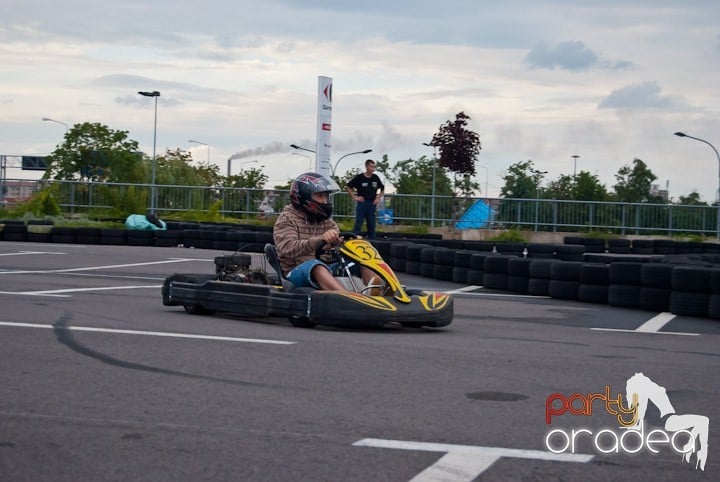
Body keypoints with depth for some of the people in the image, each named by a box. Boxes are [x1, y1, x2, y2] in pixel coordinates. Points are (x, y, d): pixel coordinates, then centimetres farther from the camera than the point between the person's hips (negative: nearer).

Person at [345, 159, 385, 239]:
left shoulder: (376, 178, 7)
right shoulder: (359, 178, -4)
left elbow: (382, 189, 21)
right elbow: (348, 187, 1)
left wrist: (379, 198, 10)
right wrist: (354, 197, -3)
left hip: (372, 204, 4)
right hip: (361, 203, -3)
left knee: (371, 226, 7)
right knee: (358, 224, -5)